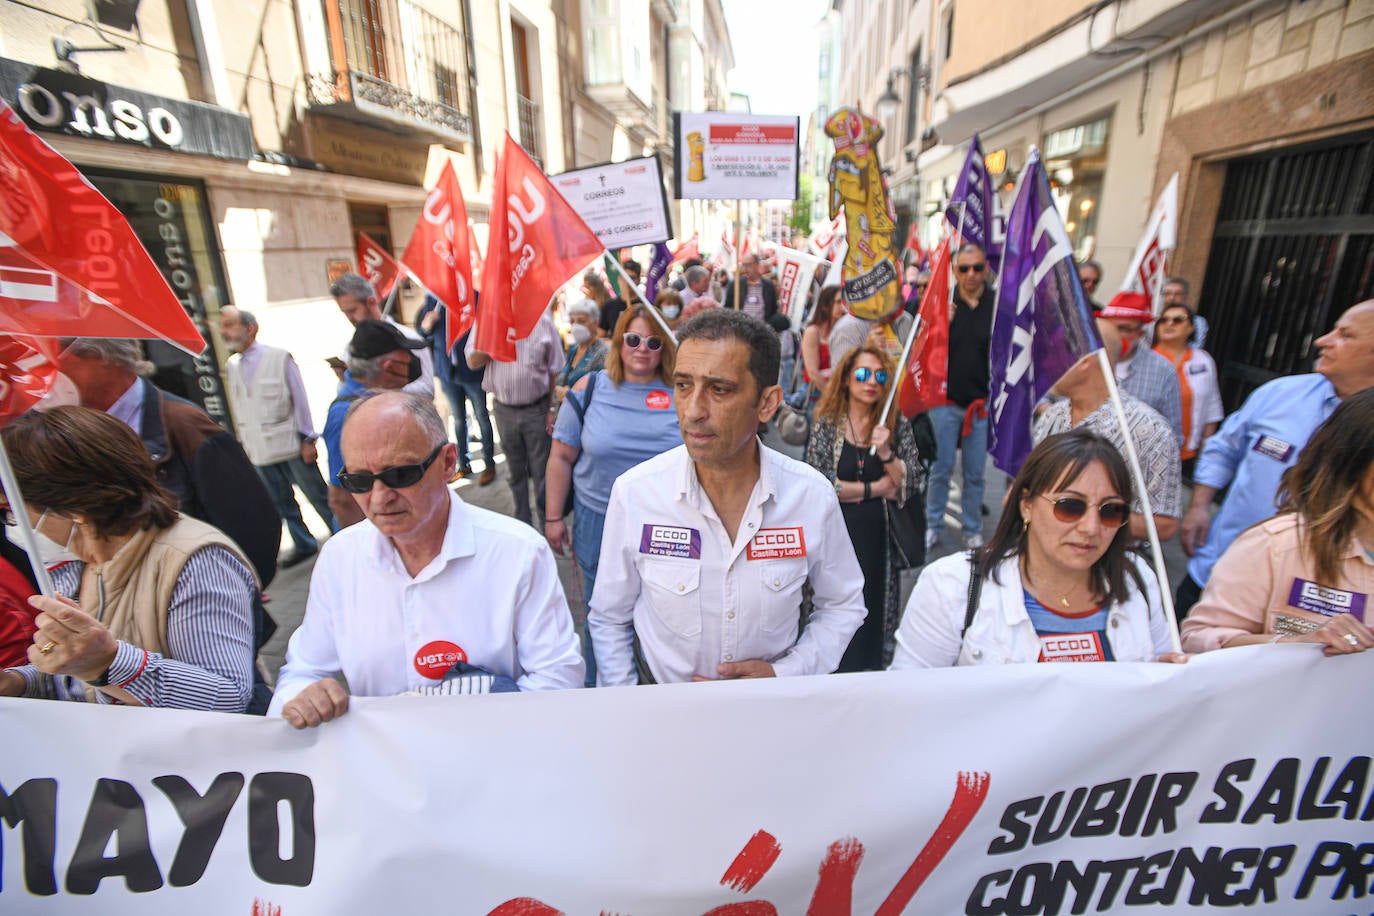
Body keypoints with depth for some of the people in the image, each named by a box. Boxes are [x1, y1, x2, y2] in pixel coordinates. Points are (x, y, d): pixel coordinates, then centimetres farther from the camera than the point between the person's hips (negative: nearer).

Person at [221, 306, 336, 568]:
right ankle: (304, 545, 25)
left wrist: (307, 439, -7)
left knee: (318, 496, 3)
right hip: (260, 453, 5)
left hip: (292, 447, -5)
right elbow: (238, 410, 14)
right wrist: (245, 446, 11)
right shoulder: (231, 366, 10)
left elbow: (300, 400, -4)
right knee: (282, 503, 11)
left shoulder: (279, 357, -4)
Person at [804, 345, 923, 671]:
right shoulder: (826, 424, -2)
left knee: (872, 611, 9)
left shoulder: (897, 425, 5)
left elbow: (913, 485, 0)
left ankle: (865, 669, 32)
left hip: (878, 537, 2)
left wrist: (886, 453, -16)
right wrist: (874, 489, -8)